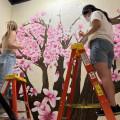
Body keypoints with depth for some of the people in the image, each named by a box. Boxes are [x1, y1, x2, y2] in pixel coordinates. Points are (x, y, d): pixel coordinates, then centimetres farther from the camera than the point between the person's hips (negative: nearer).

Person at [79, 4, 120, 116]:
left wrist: (86, 34, -1)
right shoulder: (107, 20, 38)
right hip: (109, 45, 9)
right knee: (107, 76, -3)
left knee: (104, 76, -21)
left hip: (99, 42, -9)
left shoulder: (96, 13, 15)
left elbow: (96, 24, -8)